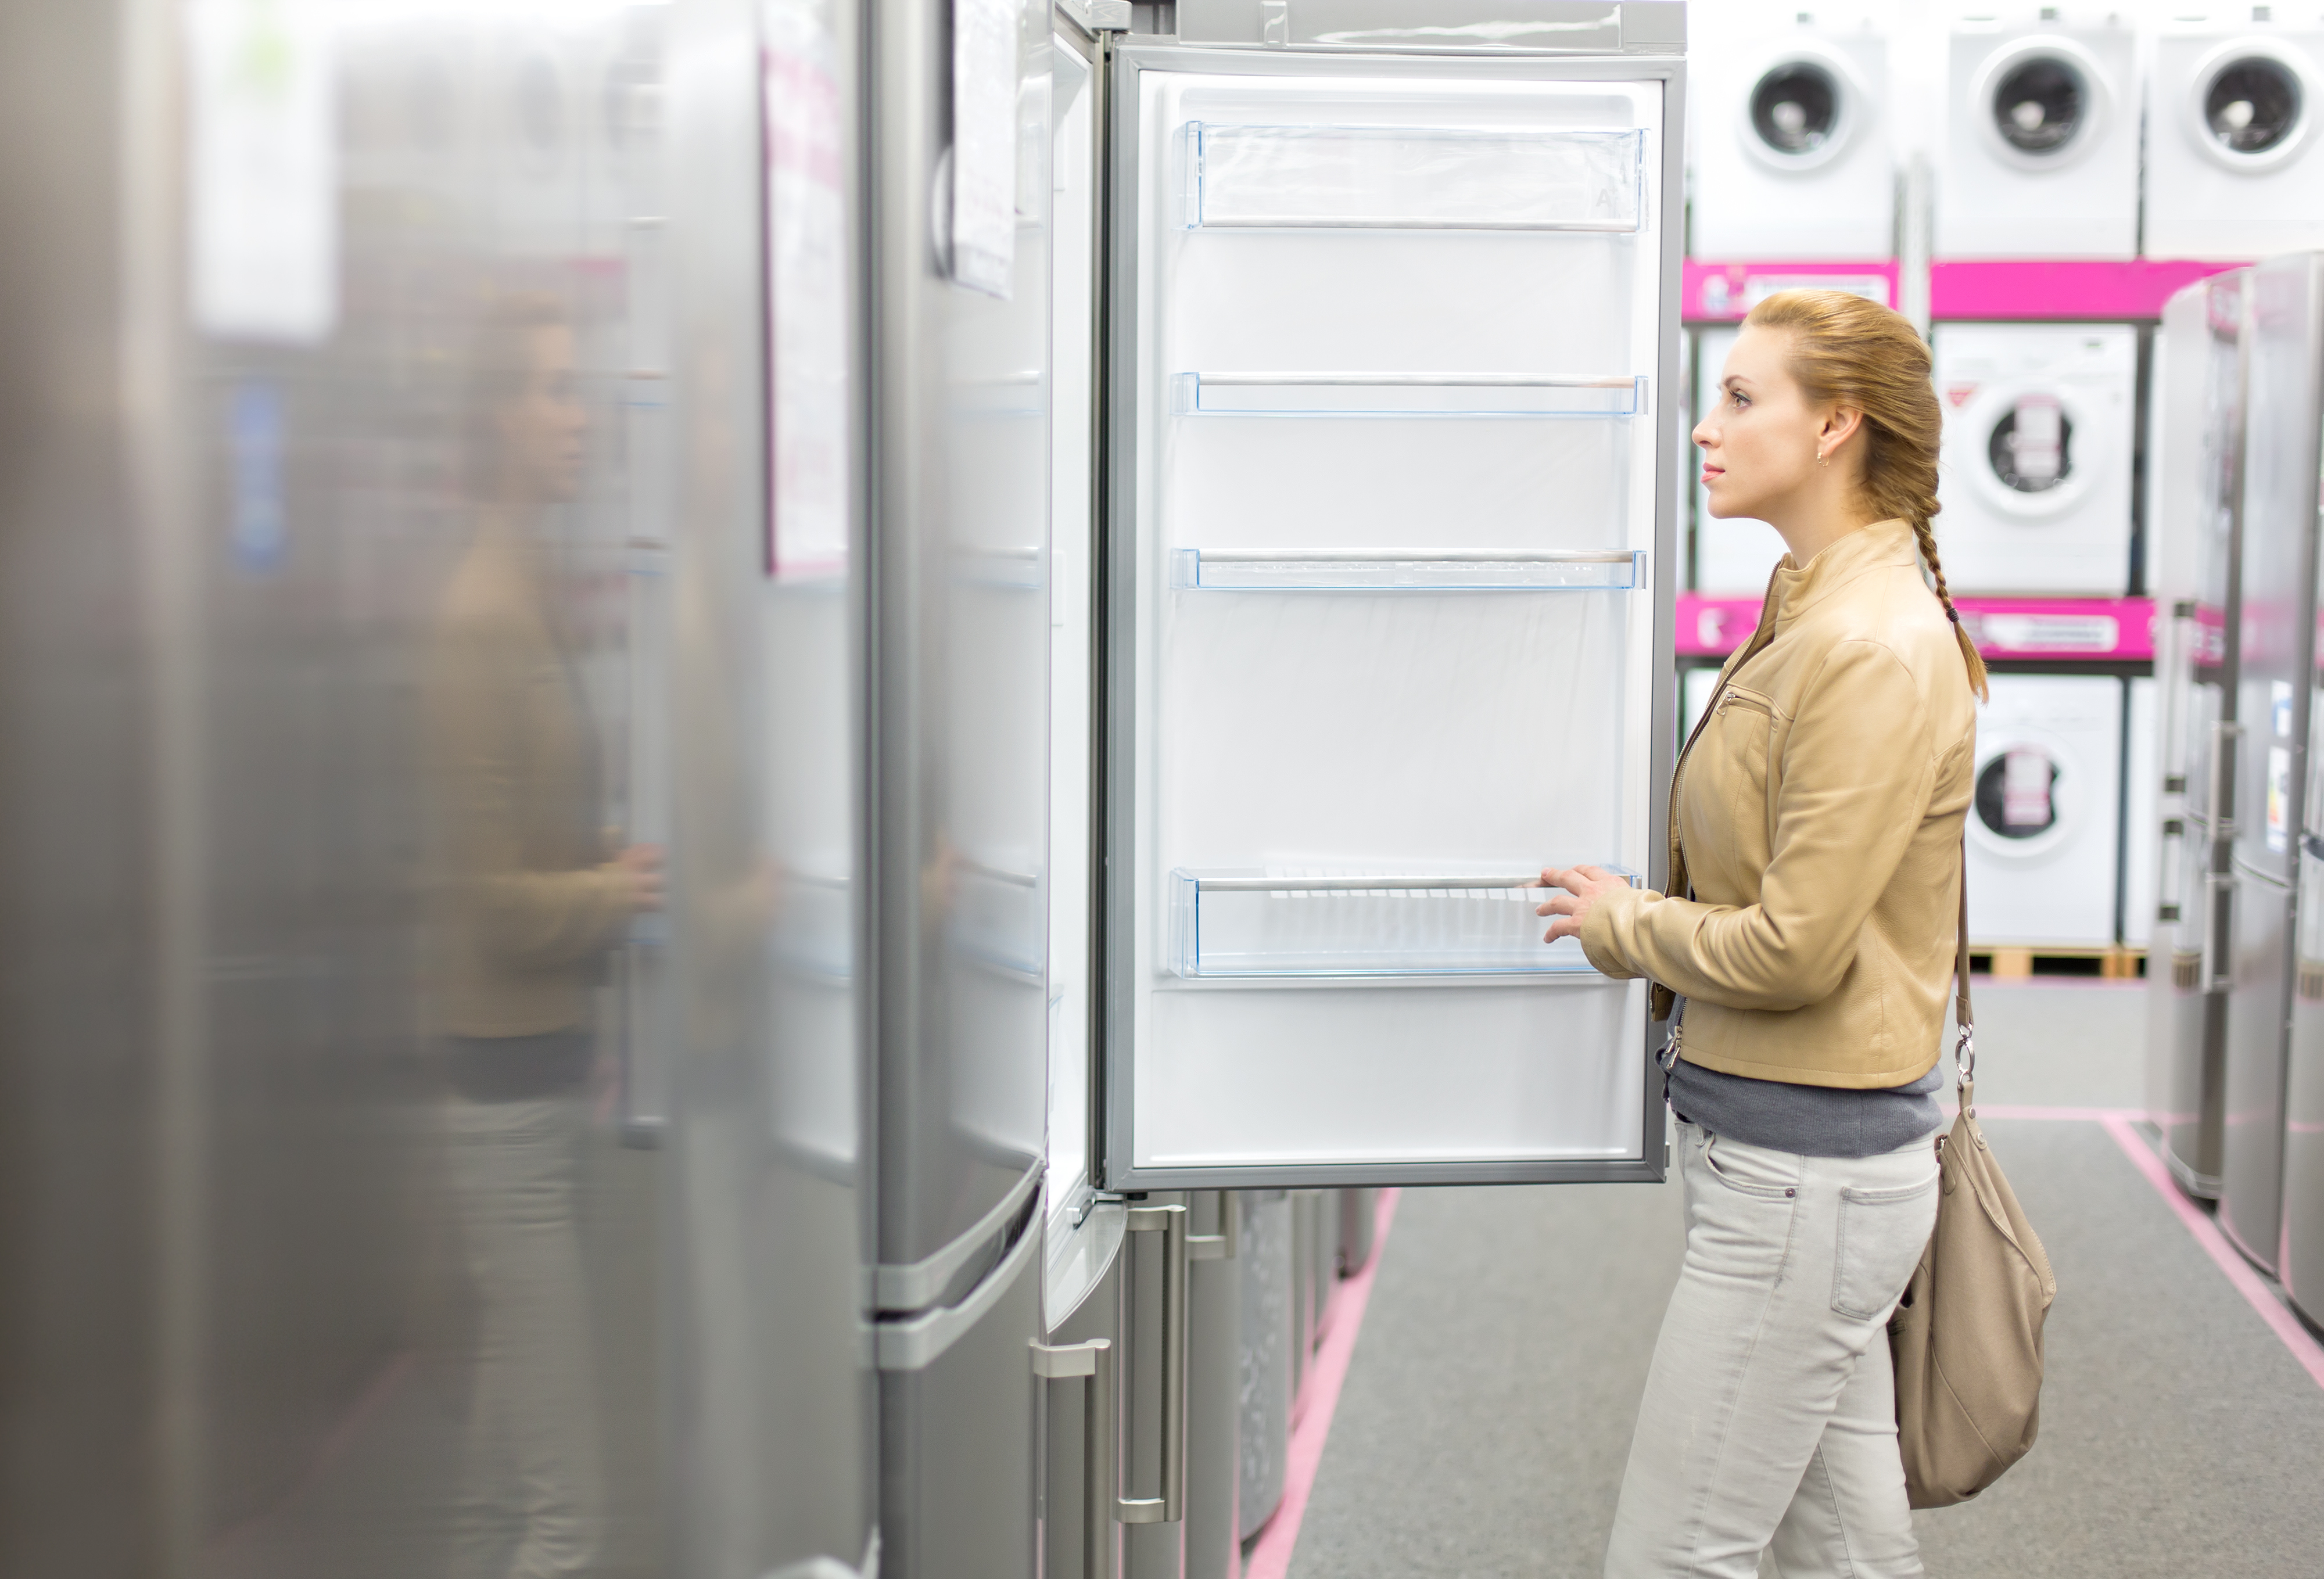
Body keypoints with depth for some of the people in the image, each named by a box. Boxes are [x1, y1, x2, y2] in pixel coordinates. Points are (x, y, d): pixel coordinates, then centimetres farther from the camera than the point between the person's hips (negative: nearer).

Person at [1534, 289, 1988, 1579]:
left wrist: (1623, 925, -7)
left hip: (1802, 1168, -10)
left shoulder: (1876, 651, -19)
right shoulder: (1808, 621, 12)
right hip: (1790, 1147, 10)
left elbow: (1795, 946, -21)